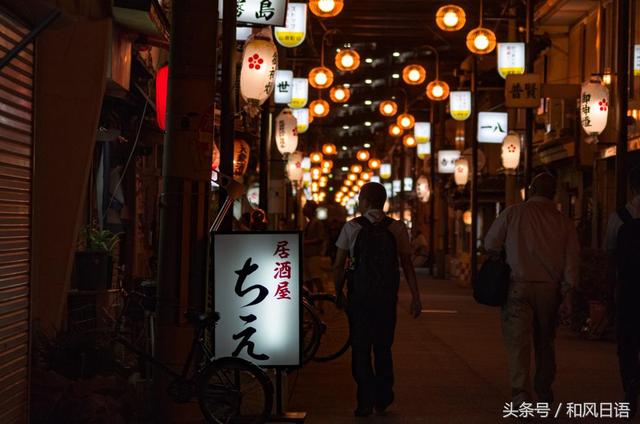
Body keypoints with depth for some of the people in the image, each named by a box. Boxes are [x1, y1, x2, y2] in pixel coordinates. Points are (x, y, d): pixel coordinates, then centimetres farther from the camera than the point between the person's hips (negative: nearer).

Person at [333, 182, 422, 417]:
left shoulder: (352, 227, -4)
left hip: (359, 296, -2)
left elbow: (339, 265, -4)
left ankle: (365, 402, 6)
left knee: (360, 349, 7)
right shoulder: (397, 228, 0)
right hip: (387, 296, 2)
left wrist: (339, 294, 7)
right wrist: (415, 297, -1)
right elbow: (407, 264, -3)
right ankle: (383, 397, 18)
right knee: (383, 347, 18)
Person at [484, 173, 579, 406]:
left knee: (518, 341, -3)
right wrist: (567, 295, 0)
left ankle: (520, 391, -18)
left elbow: (490, 244, 5)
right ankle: (544, 391, 30)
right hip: (550, 289, 3)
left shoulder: (513, 213, -2)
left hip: (518, 286, -2)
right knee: (545, 341, 17)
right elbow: (571, 260, -1)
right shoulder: (564, 222, 4)